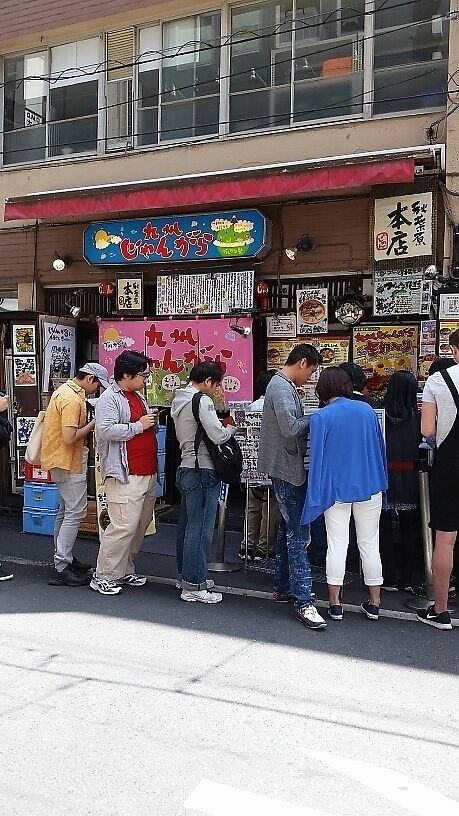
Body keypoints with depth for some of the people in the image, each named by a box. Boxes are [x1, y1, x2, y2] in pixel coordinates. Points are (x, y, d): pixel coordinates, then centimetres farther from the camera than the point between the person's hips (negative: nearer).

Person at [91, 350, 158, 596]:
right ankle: (102, 576, 2)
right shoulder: (109, 398, -9)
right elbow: (106, 430, -23)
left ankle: (125, 570, 25)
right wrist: (138, 426, -17)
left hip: (148, 473, 9)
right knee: (123, 526, -10)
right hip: (126, 475, -9)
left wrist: (152, 423, 13)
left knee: (140, 525, 13)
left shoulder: (137, 396, 19)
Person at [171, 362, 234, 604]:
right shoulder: (202, 400, -15)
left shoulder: (179, 400, 13)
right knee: (200, 529, -4)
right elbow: (217, 436, -19)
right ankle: (194, 586, 2)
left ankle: (186, 576, 28)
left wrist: (221, 428, 13)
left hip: (186, 468, 10)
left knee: (186, 525, 16)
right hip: (202, 470, -10)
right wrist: (231, 429, 1)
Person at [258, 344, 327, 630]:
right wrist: (314, 419, -10)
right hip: (287, 470, -11)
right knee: (299, 535, -9)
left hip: (288, 469, 11)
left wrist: (308, 420, 2)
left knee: (289, 529, 17)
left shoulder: (284, 386, 16)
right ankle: (304, 602, -6)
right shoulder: (281, 387, -16)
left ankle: (283, 588, 28)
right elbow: (290, 428, -24)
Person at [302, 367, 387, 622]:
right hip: (369, 487, 3)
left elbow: (317, 457, -10)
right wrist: (380, 482, 21)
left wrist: (316, 495, -4)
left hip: (337, 489, -2)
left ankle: (335, 604, 11)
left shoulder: (321, 416, -10)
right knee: (370, 545, 10)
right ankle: (374, 604, 18)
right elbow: (380, 447, 10)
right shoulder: (367, 410, 1)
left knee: (337, 546, 5)